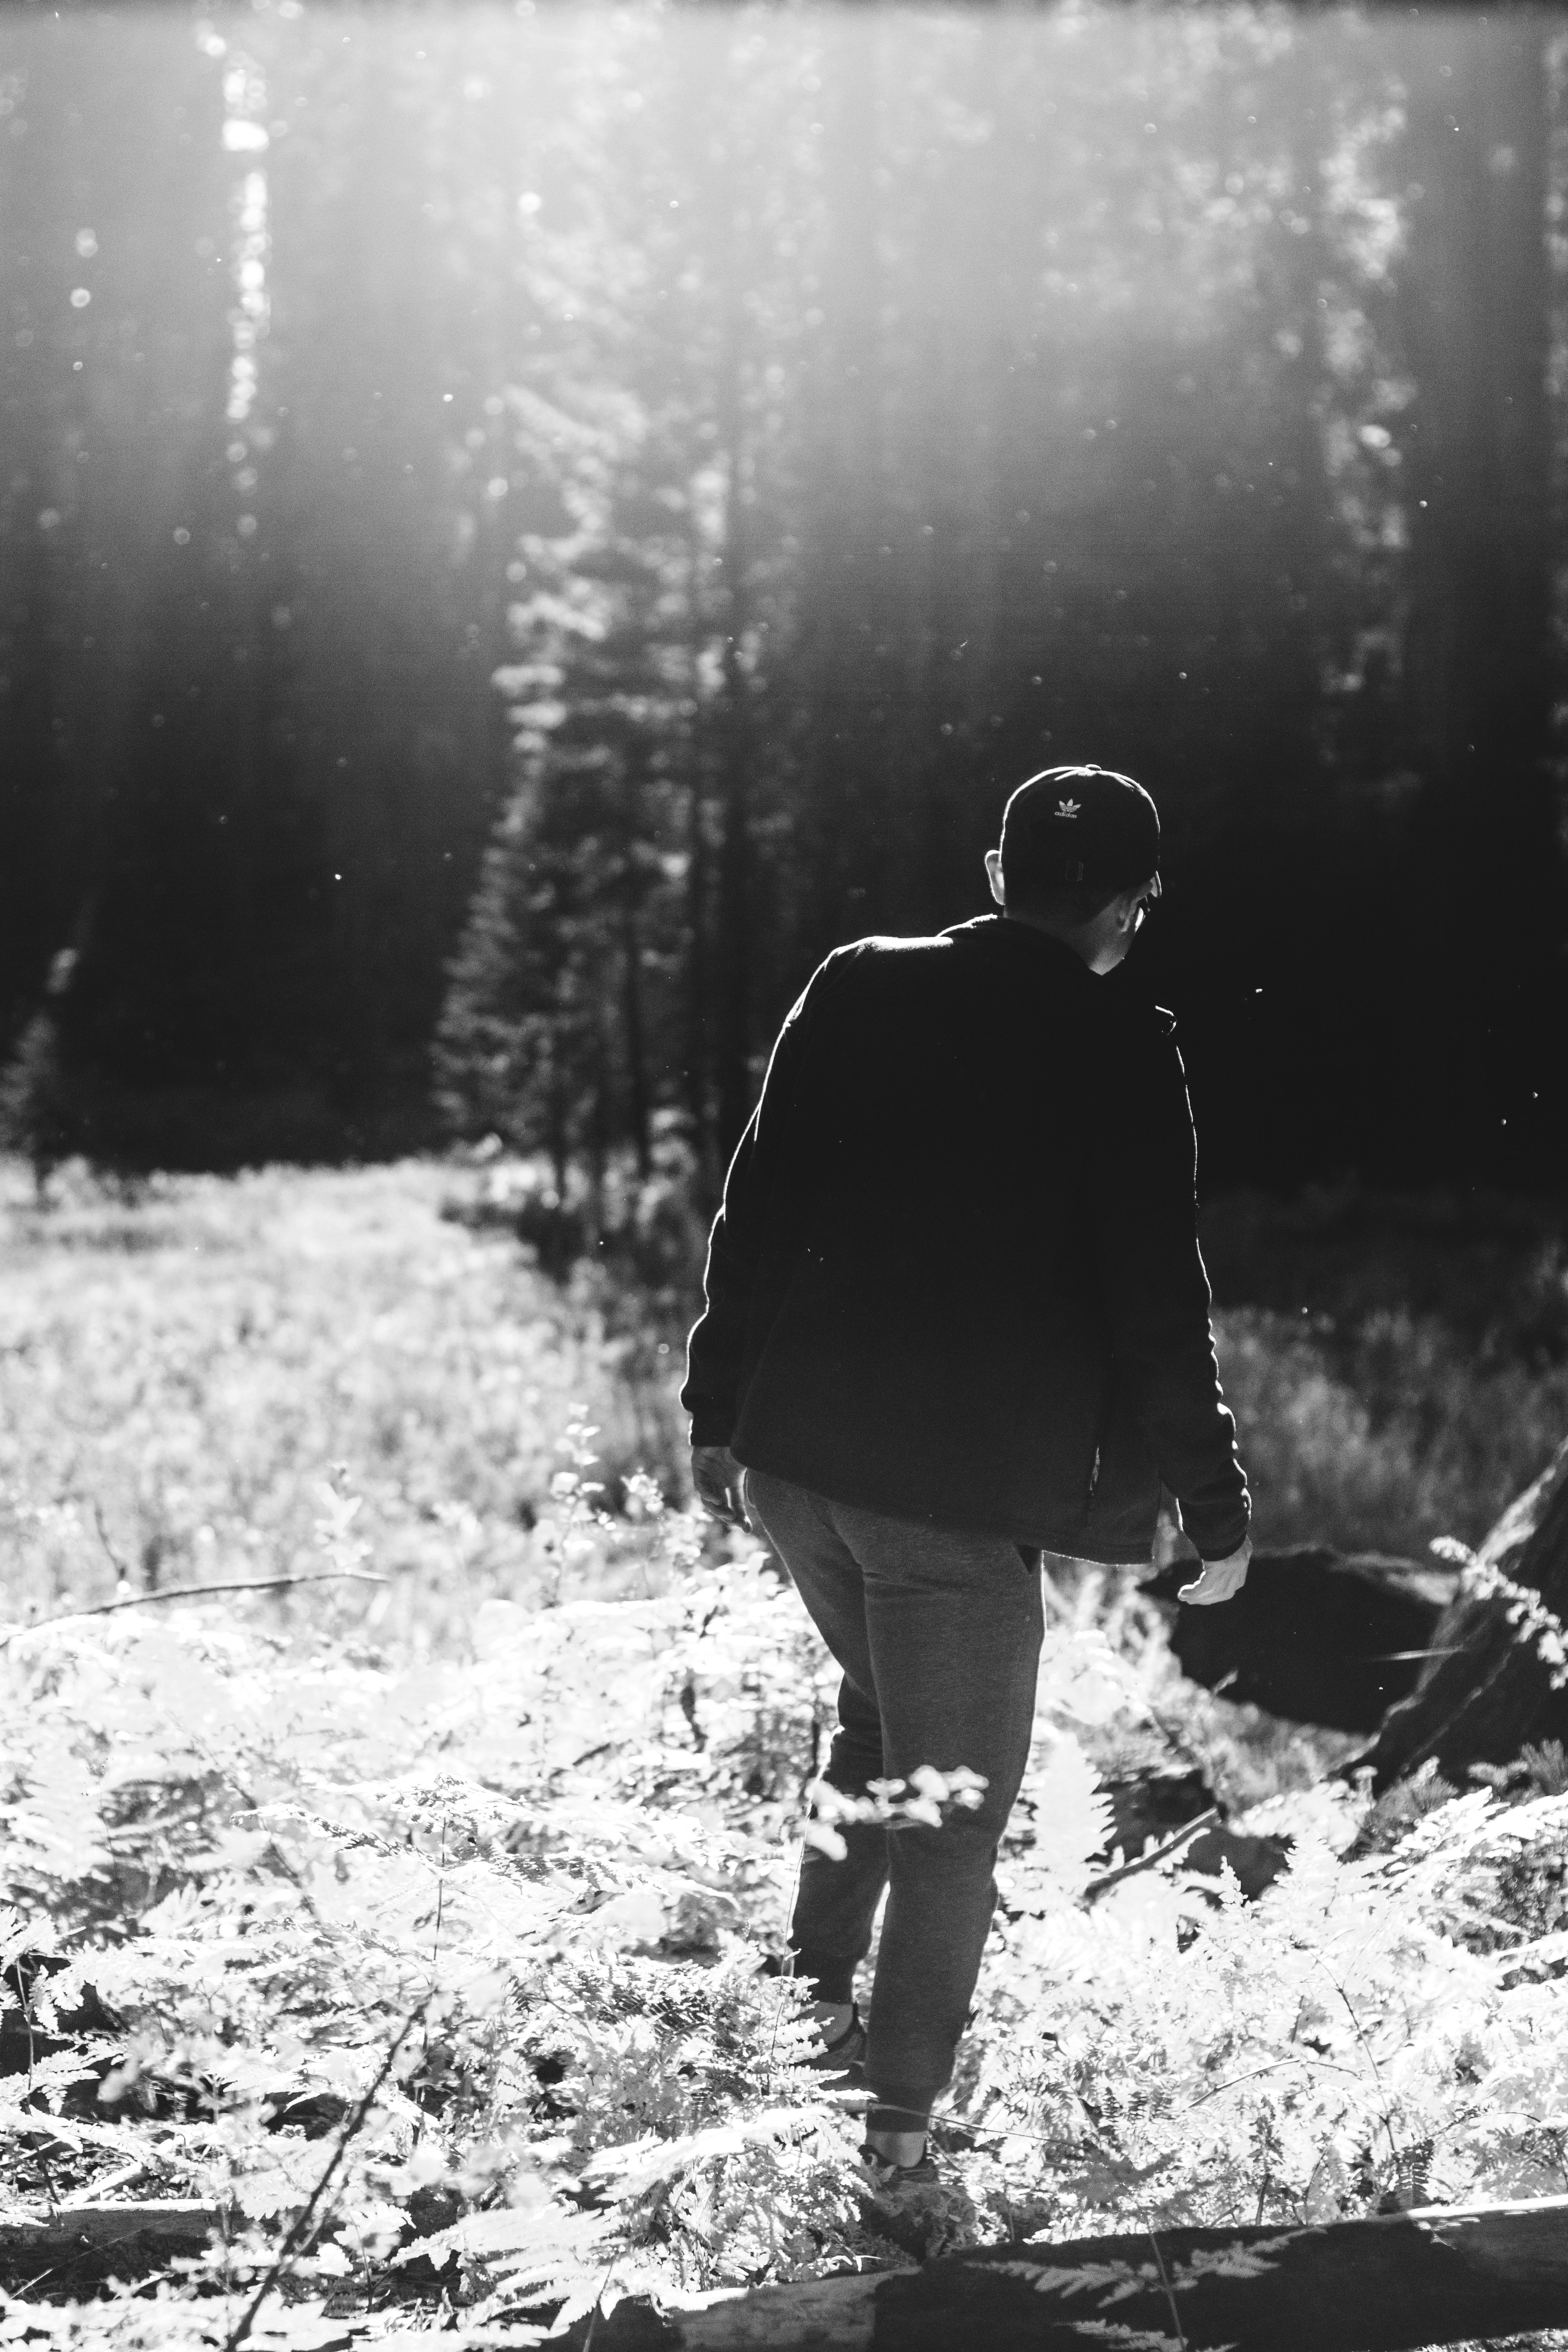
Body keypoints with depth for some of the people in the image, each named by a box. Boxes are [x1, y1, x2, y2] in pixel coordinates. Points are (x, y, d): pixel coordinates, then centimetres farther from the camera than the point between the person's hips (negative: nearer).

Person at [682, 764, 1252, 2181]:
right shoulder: (1122, 1053, -9)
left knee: (881, 1712, 29)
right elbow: (1159, 1304, -9)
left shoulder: (858, 991, 4)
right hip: (963, 1492, -5)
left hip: (792, 1453, 5)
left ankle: (817, 1991, 28)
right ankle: (898, 2118, 7)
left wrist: (717, 1405, 15)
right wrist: (1216, 1508, -1)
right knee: (957, 1802, 8)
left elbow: (756, 1214, 7)